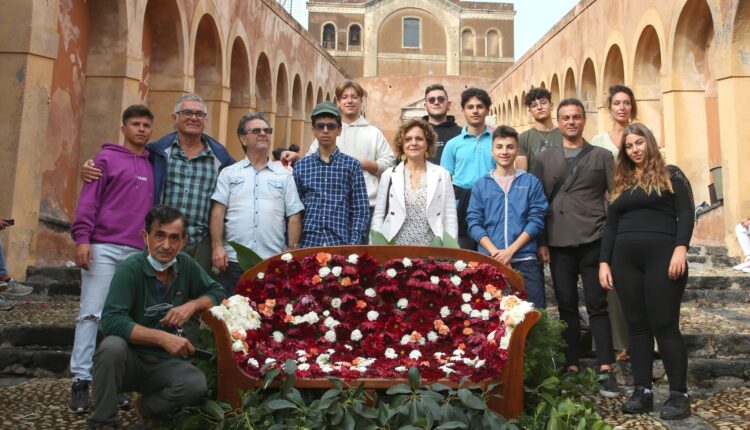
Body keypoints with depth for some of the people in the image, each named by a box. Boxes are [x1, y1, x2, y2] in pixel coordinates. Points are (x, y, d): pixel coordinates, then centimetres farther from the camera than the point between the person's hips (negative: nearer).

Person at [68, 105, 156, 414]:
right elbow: (88, 200, -4)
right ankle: (81, 381, 2)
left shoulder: (152, 165, 17)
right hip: (103, 247, -4)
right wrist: (82, 238, -14)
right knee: (90, 313, -4)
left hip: (138, 252, 4)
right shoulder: (107, 158, 4)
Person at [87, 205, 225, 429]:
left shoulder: (186, 265, -3)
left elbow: (217, 293, 9)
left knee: (197, 383, -26)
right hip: (129, 360, -3)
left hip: (165, 363, 3)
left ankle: (148, 407, 6)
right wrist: (162, 338, -29)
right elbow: (111, 321, -26)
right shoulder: (130, 268, -17)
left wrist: (192, 305, -11)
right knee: (113, 346, -35)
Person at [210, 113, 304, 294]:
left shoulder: (284, 175, 11)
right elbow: (218, 211, 3)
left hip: (273, 262, 1)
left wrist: (292, 251, -1)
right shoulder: (229, 173, 10)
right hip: (233, 260, 0)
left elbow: (294, 216, 8)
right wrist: (217, 246, -7)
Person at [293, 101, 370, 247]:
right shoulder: (300, 166, 8)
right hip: (308, 243, 1)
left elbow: (361, 211, 1)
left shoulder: (352, 165, 3)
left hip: (341, 243, -1)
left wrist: (353, 245, -8)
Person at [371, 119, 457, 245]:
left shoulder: (442, 175, 4)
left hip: (432, 249, 0)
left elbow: (450, 217, 2)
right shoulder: (389, 175, 5)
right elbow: (378, 216, 5)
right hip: (395, 248, 0)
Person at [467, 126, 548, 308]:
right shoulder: (481, 184, 9)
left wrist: (511, 250, -11)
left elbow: (536, 220, -1)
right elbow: (474, 223, 2)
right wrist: (494, 252, -11)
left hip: (525, 260, -1)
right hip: (490, 260, 1)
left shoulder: (531, 182, 6)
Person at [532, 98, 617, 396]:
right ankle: (572, 366, 14)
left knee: (597, 305, 0)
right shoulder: (544, 159, 12)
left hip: (593, 242, -2)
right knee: (566, 306, 6)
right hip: (559, 244, 2)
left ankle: (606, 370, 5)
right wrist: (541, 242, 1)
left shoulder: (602, 156, 9)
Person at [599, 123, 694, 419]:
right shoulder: (620, 183, 17)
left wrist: (681, 248, -18)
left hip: (662, 255, -4)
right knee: (637, 326, 6)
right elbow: (610, 225, 16)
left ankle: (679, 394, 4)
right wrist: (604, 262, 7)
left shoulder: (671, 175, 5)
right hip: (625, 260, 5)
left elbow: (686, 214, -4)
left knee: (664, 325, -5)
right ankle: (643, 391, 11)